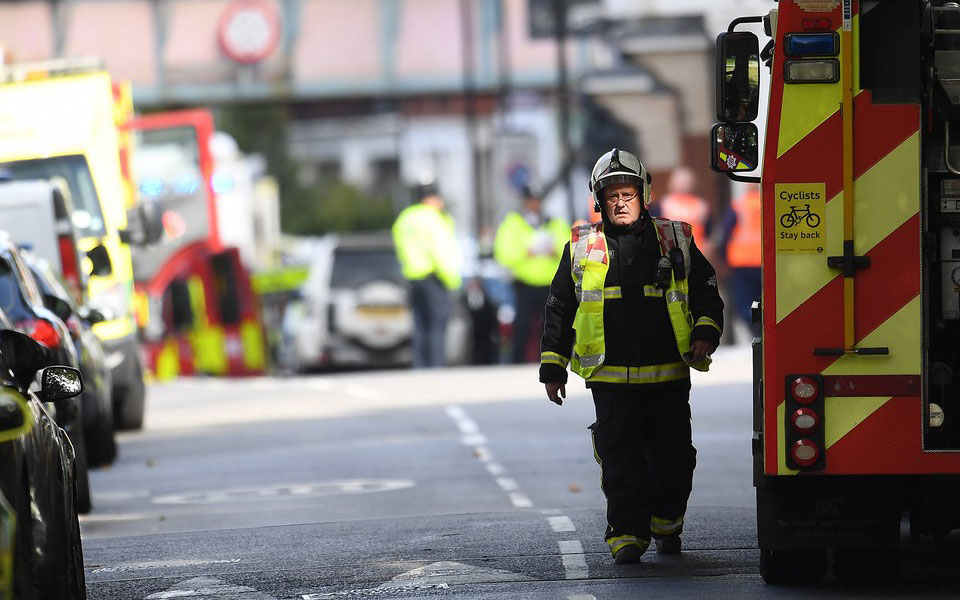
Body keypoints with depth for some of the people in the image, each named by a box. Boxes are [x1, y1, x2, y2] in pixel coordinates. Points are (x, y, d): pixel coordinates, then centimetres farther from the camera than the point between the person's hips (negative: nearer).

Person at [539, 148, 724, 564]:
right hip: (611, 378, -1)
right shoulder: (581, 248, 9)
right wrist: (552, 368, 11)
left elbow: (707, 292, 15)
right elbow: (559, 310, 14)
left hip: (668, 376, 1)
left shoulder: (675, 242, 9)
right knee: (620, 462, -7)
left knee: (673, 459, 4)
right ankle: (627, 535, -2)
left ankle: (666, 525, 25)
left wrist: (705, 332, -4)